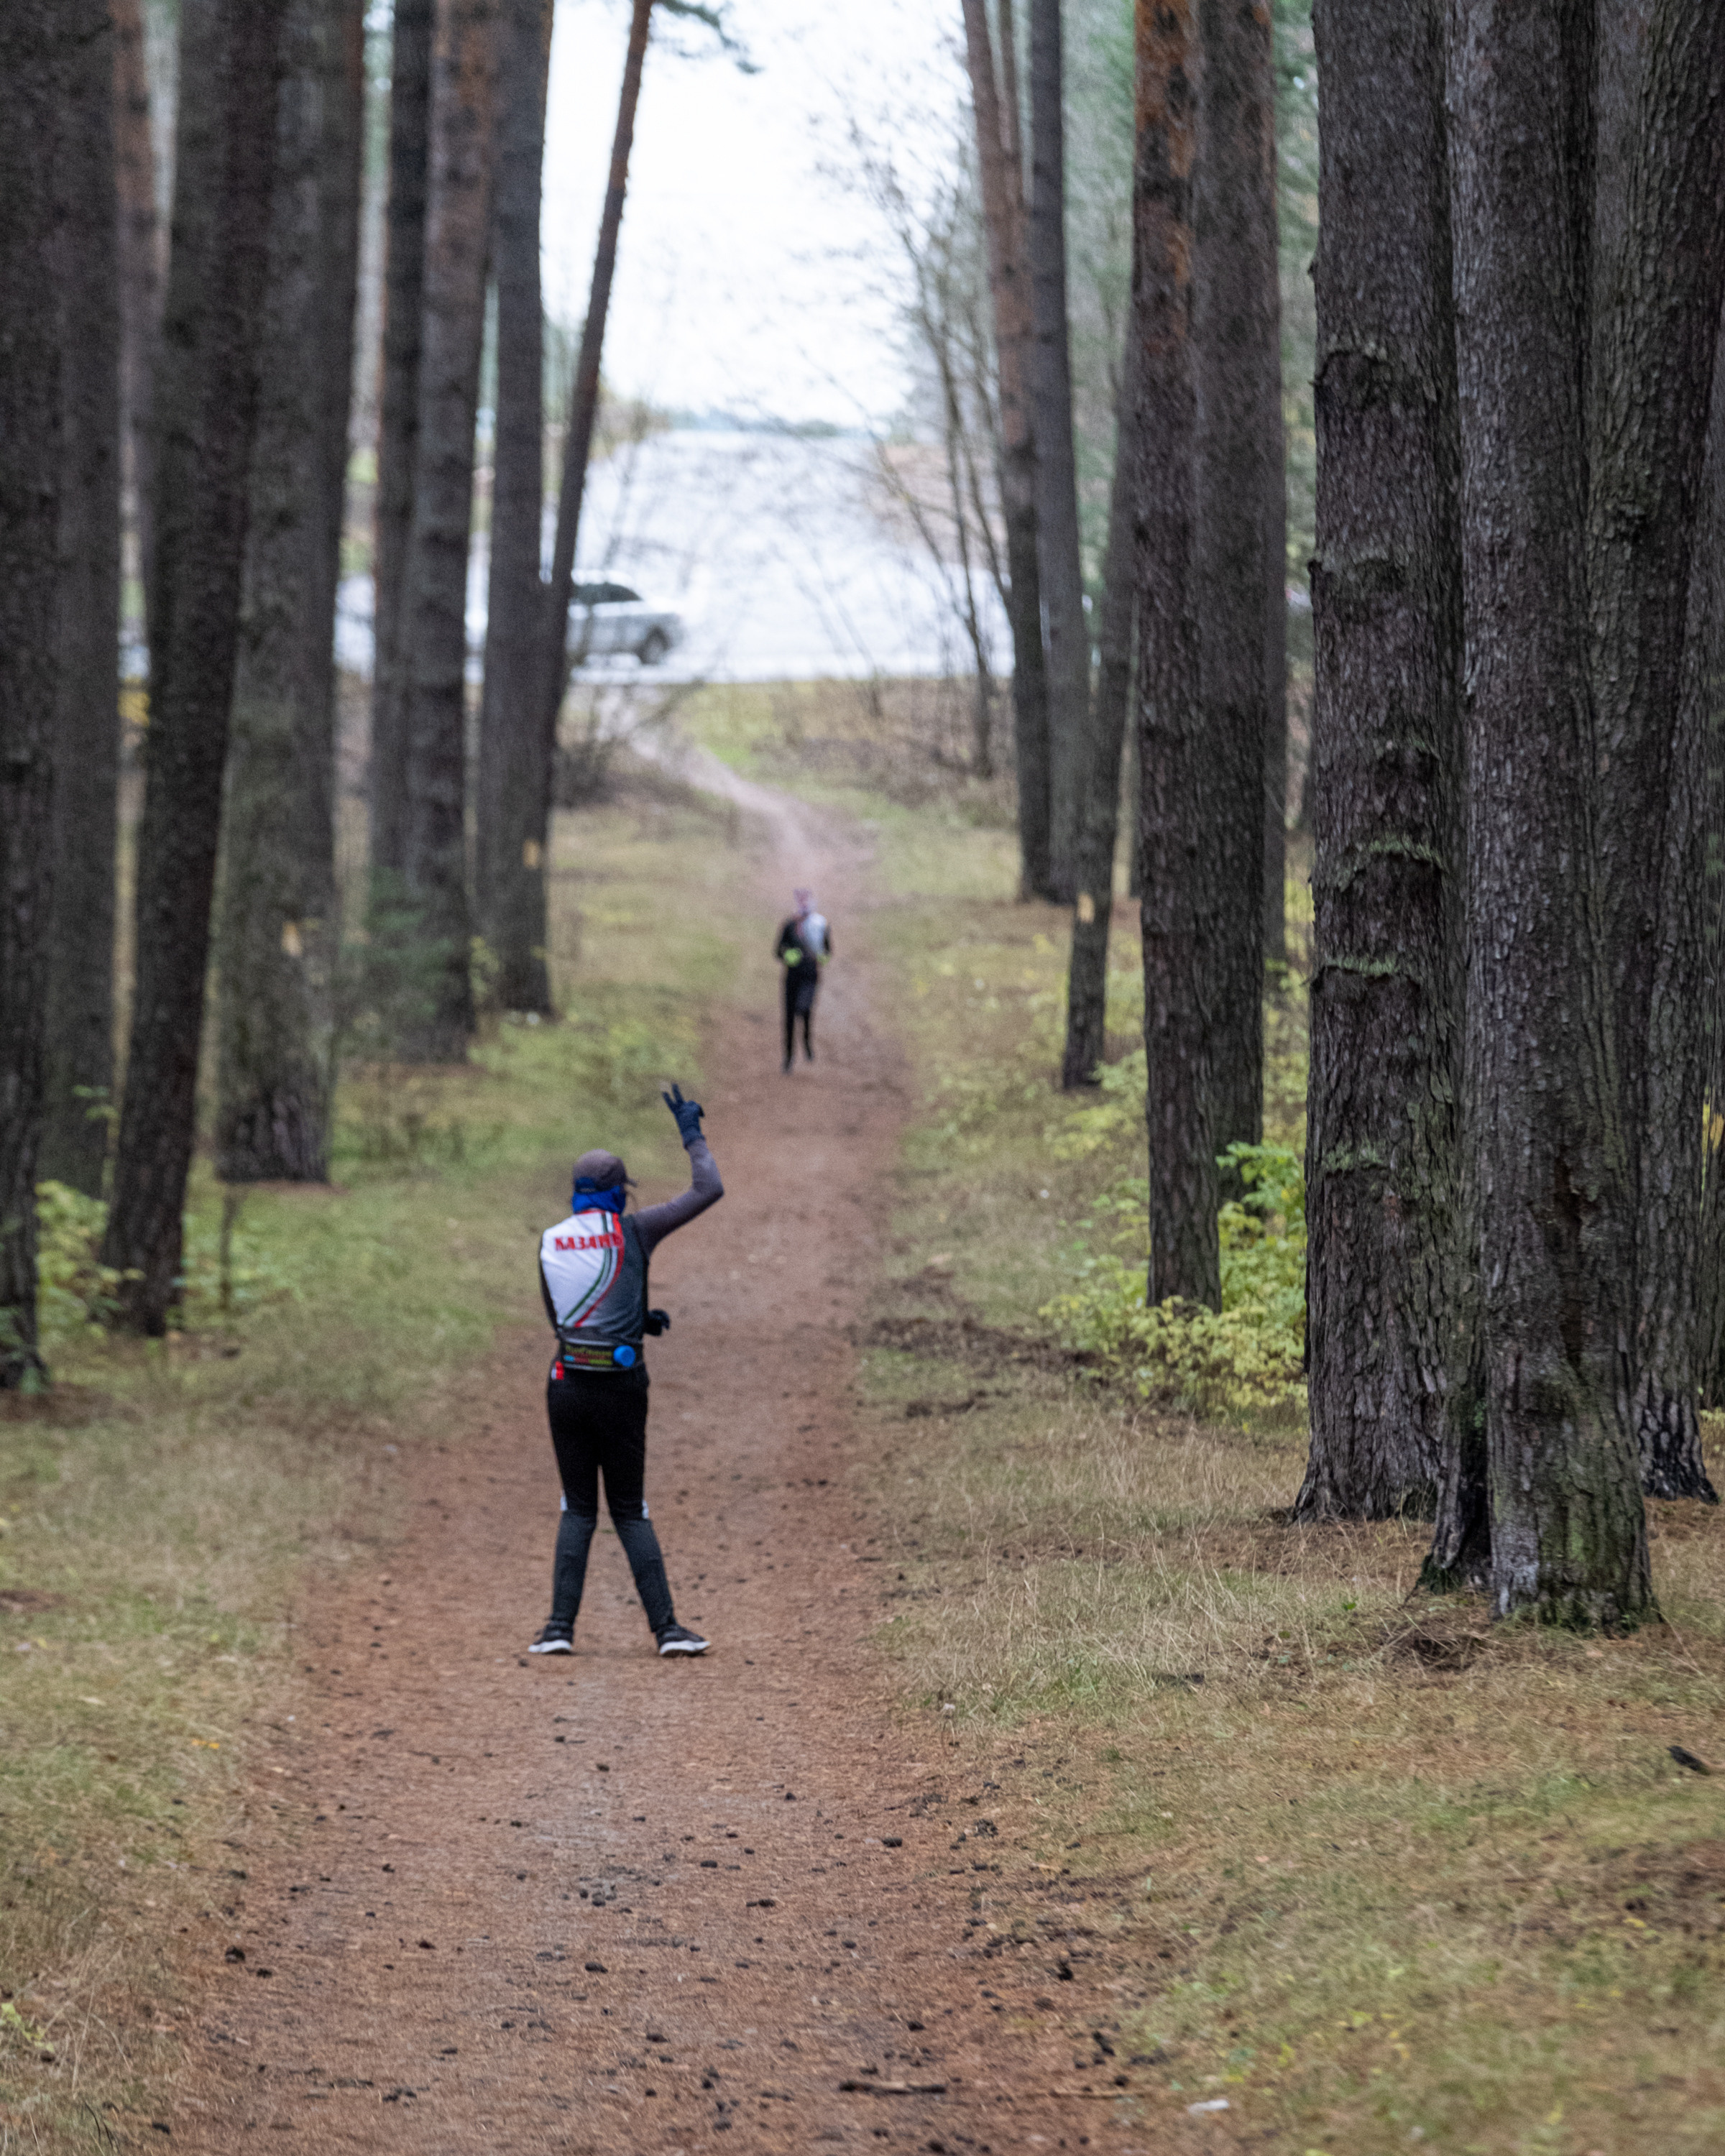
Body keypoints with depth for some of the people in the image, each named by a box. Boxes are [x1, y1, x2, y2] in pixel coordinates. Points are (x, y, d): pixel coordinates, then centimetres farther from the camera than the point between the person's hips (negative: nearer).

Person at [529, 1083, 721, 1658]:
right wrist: (691, 1132, 10)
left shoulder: (551, 1243, 8)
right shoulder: (632, 1231, -5)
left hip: (567, 1385, 2)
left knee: (577, 1509, 11)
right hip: (620, 1389, -2)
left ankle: (561, 1626, -1)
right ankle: (666, 1627, 1)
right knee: (630, 1511, 7)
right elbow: (709, 1191, -2)